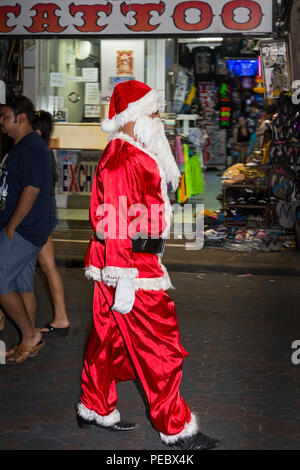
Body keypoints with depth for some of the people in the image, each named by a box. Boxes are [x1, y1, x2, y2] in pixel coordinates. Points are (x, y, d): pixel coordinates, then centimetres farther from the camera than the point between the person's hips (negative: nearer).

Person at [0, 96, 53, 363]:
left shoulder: (32, 148, -16)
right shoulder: (22, 147, 17)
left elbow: (31, 190, -24)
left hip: (22, 232, -10)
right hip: (24, 231, 10)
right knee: (23, 286, 12)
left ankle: (31, 335, 3)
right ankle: (29, 342, 20)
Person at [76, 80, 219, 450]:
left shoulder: (137, 157, 16)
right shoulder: (121, 160, -18)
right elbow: (115, 224, -23)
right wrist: (123, 281, -25)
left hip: (139, 261, 10)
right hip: (131, 269, -10)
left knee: (109, 338, 18)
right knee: (159, 349, -3)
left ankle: (94, 409, 31)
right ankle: (175, 429, 8)